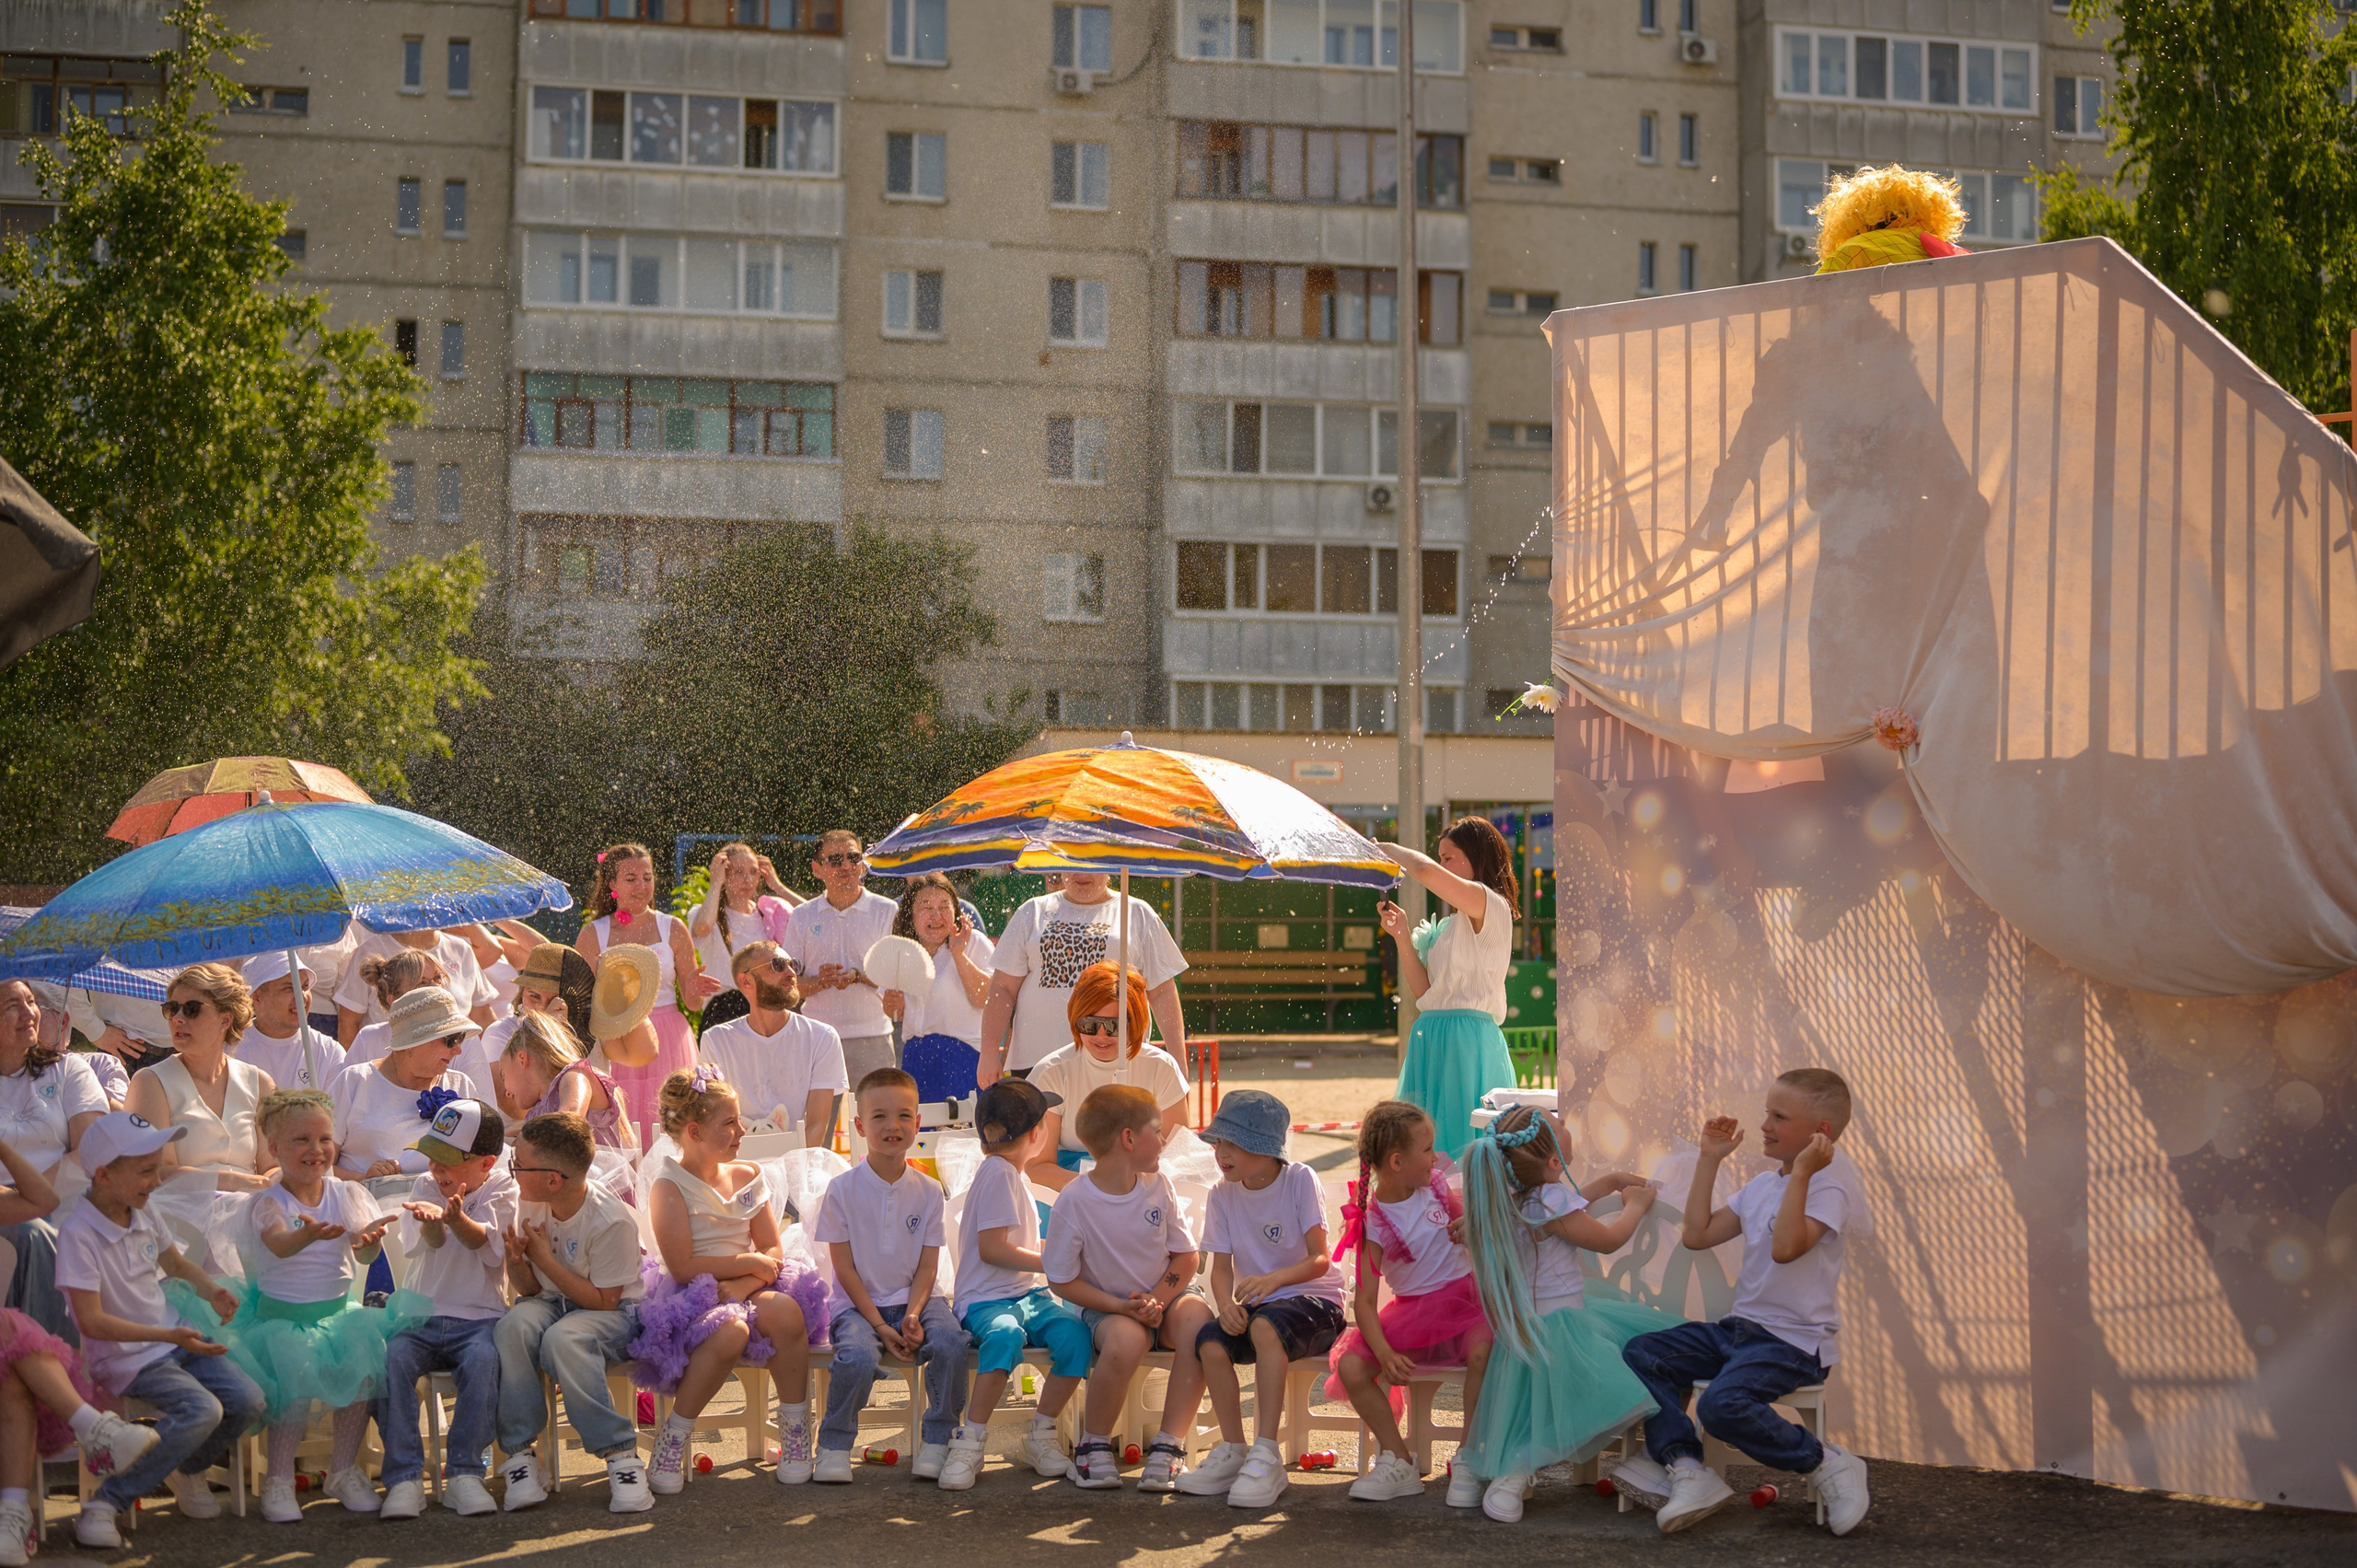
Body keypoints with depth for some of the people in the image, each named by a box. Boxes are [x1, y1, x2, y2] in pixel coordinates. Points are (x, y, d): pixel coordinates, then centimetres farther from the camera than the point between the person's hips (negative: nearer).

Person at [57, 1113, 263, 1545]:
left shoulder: (144, 1216, 4)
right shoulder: (78, 1233, -20)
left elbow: (177, 1264, 25)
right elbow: (92, 1321, -25)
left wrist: (211, 1292, 3)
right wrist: (168, 1336, -32)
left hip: (174, 1336, 7)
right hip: (125, 1358, -7)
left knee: (247, 1401, -9)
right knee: (202, 1410, -29)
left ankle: (188, 1469, 19)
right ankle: (105, 1504, -19)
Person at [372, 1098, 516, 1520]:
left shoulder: (501, 1192, 4)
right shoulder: (426, 1187, 10)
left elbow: (482, 1240, -18)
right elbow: (433, 1239, -13)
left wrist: (457, 1218, -42)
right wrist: (431, 1218, -40)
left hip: (480, 1318, -2)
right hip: (422, 1315, 2)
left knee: (484, 1359, -35)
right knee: (389, 1358, -29)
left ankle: (464, 1473, -26)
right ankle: (404, 1478, -26)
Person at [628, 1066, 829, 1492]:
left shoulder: (747, 1176, 13)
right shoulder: (669, 1186, -6)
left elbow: (773, 1251, 8)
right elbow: (683, 1267, -14)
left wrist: (743, 1284, -12)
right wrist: (749, 1261, -8)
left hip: (745, 1292, 5)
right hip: (694, 1298, -5)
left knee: (785, 1310, -31)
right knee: (730, 1331, -38)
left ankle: (795, 1428, -16)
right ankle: (672, 1440, -18)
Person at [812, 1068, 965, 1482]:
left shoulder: (928, 1191, 5)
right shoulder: (843, 1189, -3)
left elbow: (927, 1266, 3)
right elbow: (845, 1268, -5)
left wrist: (914, 1315, -16)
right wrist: (880, 1326, -14)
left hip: (912, 1299, 2)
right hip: (858, 1304, -2)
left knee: (950, 1342, -29)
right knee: (858, 1355, -34)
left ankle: (936, 1441, -12)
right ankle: (835, 1445, -10)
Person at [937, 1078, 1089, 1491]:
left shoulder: (1014, 1175, 24)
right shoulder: (999, 1174, -8)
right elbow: (991, 1248, -16)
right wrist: (1053, 1262, -10)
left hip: (1029, 1294, 8)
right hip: (987, 1299, -8)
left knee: (1073, 1332, -22)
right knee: (1005, 1335, -40)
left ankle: (1041, 1435, -11)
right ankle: (971, 1439, -29)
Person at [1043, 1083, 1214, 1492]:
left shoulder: (1158, 1185, 1)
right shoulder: (1073, 1202, -13)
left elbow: (1186, 1256, 4)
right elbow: (1062, 1281, -8)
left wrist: (1157, 1299, -14)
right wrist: (1122, 1307, -18)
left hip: (1164, 1299, 4)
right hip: (1106, 1307, -4)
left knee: (1197, 1318, -31)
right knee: (1126, 1339, -38)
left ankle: (1167, 1445, -23)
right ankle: (1094, 1445, -11)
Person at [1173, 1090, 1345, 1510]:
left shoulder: (1300, 1180, -10)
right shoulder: (1224, 1194, 2)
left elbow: (1319, 1260, -16)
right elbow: (1221, 1266, 1)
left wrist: (1273, 1279, -36)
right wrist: (1226, 1304, -22)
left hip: (1314, 1301, -4)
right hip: (1256, 1301, 4)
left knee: (1265, 1326, -37)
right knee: (1211, 1342, -27)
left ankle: (1267, 1456, -34)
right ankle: (1232, 1451, -11)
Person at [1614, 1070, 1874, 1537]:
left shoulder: (1828, 1185, -13)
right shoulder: (1761, 1185, 15)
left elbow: (1786, 1248, -29)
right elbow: (1697, 1235, 15)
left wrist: (1801, 1172, -28)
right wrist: (1710, 1159, 15)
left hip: (1795, 1341, -9)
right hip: (1741, 1328, 9)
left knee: (1723, 1403, -32)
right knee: (1640, 1354, -2)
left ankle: (1829, 1465, -12)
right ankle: (1686, 1470, -13)